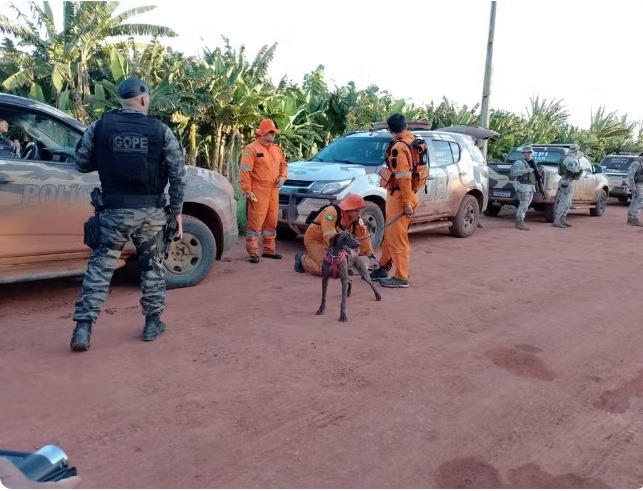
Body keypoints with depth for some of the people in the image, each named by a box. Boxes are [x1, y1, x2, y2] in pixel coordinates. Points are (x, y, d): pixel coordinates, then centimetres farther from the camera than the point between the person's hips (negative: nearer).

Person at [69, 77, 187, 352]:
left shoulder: (99, 126, 0)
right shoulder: (160, 131, 0)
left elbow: (81, 164, 6)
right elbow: (178, 175, -2)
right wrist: (176, 211, 7)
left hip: (115, 211, 0)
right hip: (151, 212, 0)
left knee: (101, 265, 7)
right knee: (151, 265, 14)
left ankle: (83, 326, 0)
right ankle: (153, 323, 20)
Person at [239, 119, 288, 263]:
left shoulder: (276, 149, 15)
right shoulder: (252, 149, -7)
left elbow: (284, 164, 25)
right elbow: (244, 171, -12)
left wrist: (282, 177, 3)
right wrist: (247, 191, -16)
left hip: (273, 192, 7)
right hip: (258, 192, -7)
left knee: (272, 221, 13)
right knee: (255, 222, -7)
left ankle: (269, 250, 24)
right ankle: (253, 253, -3)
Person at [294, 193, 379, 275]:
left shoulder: (356, 217, -10)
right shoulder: (331, 213, -32)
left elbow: (364, 236, -10)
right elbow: (330, 238, -39)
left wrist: (372, 256, -20)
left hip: (334, 242, 8)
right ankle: (303, 258, 5)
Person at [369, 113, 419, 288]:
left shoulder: (399, 147, -17)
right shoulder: (412, 141, 10)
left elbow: (404, 178, -22)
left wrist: (407, 203, -22)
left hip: (399, 196, -10)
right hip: (401, 195, 10)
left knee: (398, 238, -2)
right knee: (390, 234, 18)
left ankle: (401, 278, 5)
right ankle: (383, 268, 29)